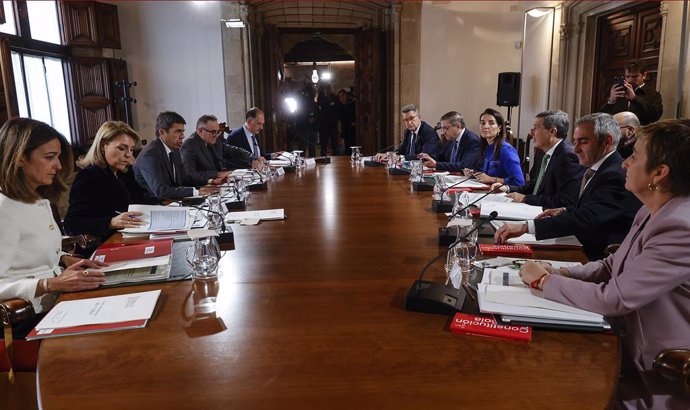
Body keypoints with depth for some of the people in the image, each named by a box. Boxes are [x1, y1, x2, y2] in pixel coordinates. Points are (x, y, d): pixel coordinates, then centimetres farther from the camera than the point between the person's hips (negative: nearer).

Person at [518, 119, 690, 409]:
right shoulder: (652, 212, 3)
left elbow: (612, 298, -28)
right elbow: (611, 266, 9)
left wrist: (544, 280, -15)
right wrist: (558, 273, -7)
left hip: (657, 381, -7)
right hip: (628, 347, 7)